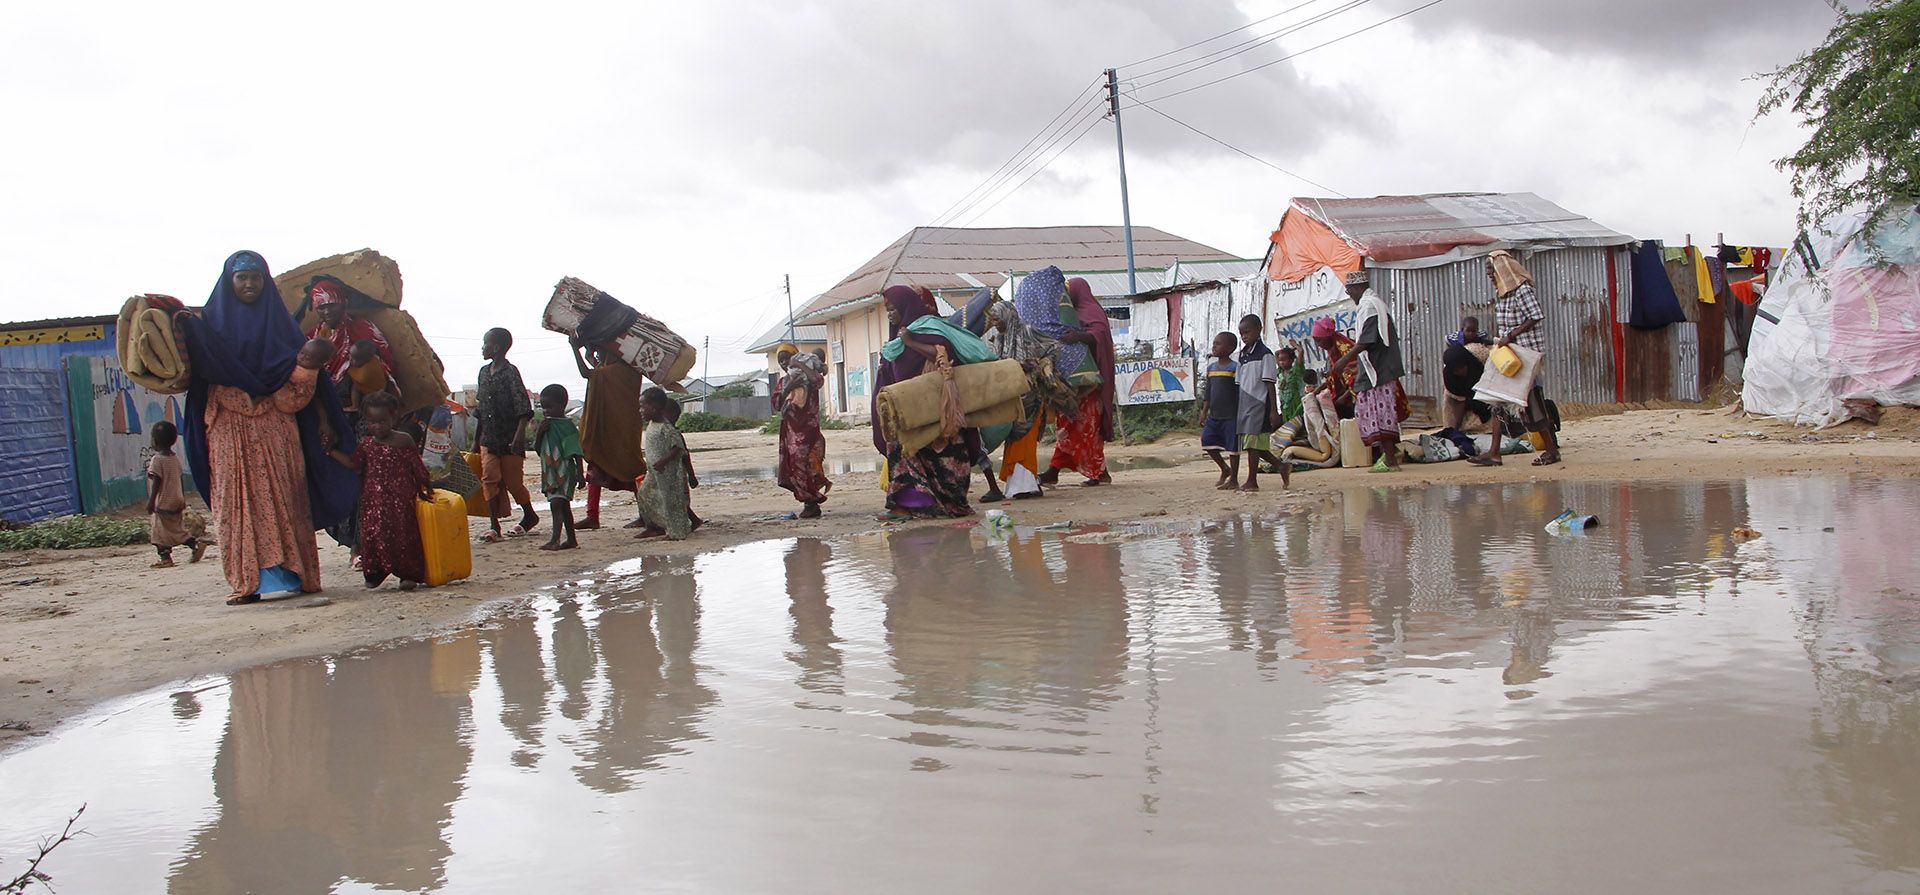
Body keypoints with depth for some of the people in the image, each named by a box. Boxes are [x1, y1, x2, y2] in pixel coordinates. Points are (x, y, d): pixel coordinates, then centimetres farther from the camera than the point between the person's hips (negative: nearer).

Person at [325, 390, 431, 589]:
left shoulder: (404, 441, 1)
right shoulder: (366, 444, 8)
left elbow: (417, 467, 5)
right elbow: (353, 463, 3)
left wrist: (425, 487, 8)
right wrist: (332, 451, -4)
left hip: (400, 498, -2)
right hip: (374, 499, 2)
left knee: (403, 532, -5)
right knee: (374, 532, -2)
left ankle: (408, 574, 0)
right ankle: (375, 573, 10)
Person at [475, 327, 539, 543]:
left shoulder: (510, 372, -9)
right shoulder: (484, 372, 12)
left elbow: (523, 408, -14)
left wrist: (519, 435, -24)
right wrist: (476, 439, 20)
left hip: (509, 438, -6)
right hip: (488, 438, 6)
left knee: (513, 481, 2)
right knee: (489, 479, -4)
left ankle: (529, 516, 26)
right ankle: (494, 527, -5)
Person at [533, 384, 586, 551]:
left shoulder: (567, 425, -11)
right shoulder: (546, 426, 11)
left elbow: (577, 452, -13)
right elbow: (538, 449, 10)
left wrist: (580, 473, -17)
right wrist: (539, 431, -5)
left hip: (564, 472, -8)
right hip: (549, 473, 8)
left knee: (556, 504, -18)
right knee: (563, 506, 15)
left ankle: (555, 539, -22)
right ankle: (571, 539, 24)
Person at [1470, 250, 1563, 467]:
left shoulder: (1522, 290, -14)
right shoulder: (1500, 292, 11)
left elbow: (1535, 318, -18)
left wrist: (1510, 336, -22)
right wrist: (1501, 341, 7)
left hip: (1526, 352, -9)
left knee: (1531, 400, -3)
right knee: (1499, 400, 4)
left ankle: (1552, 450, 7)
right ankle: (1494, 453, 5)